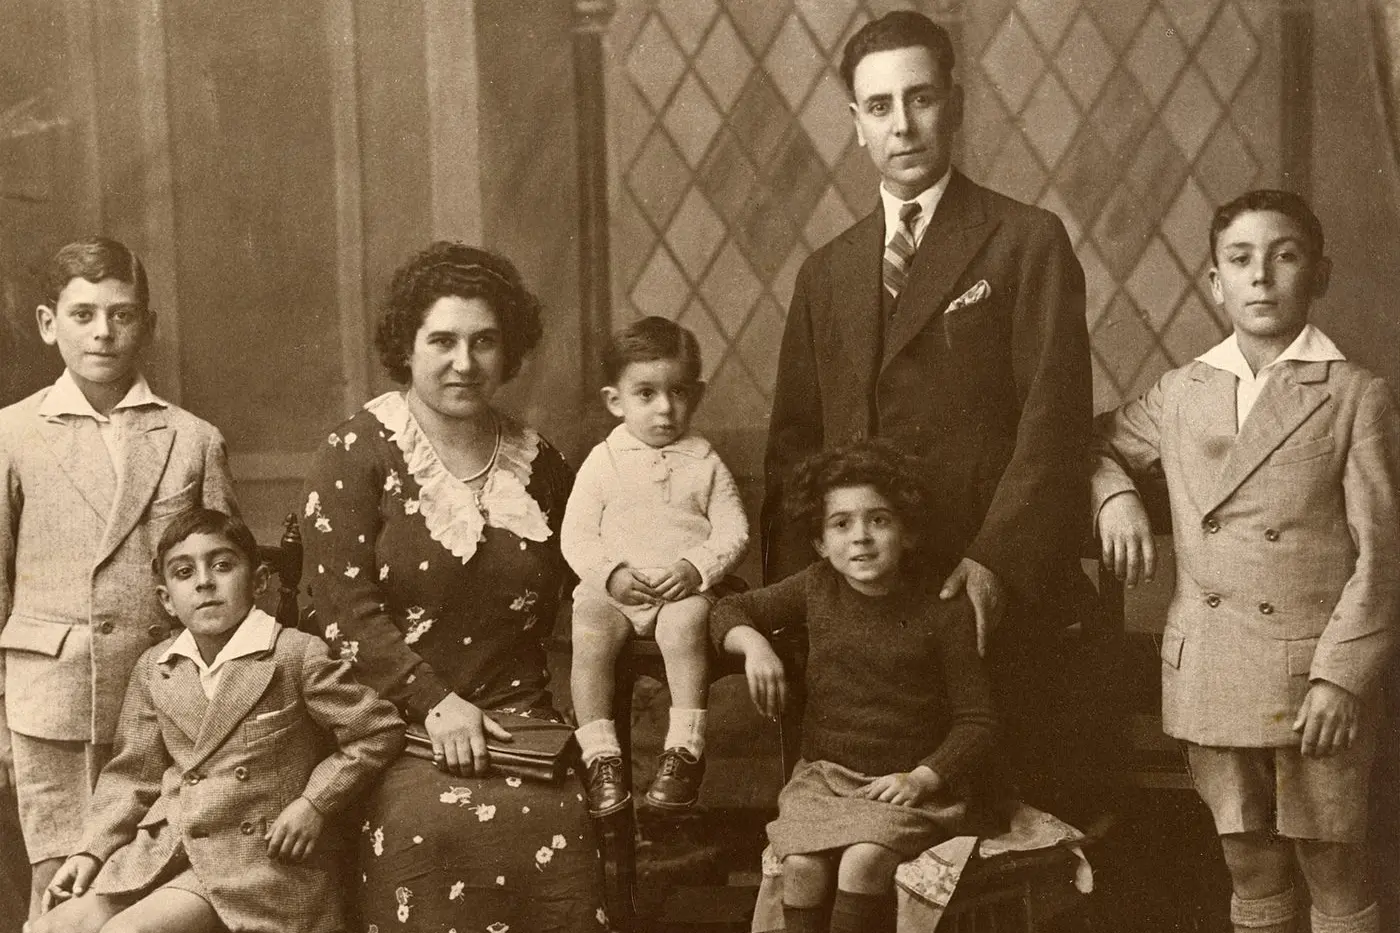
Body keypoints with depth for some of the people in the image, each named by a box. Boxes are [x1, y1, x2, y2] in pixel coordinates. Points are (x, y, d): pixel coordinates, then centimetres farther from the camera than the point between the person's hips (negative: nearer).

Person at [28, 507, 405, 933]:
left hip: (256, 857, -5)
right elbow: (133, 777, 15)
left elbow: (379, 731, -6)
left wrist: (314, 804, -11)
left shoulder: (299, 655, -8)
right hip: (159, 850, 6)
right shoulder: (152, 669, 9)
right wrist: (91, 851, 4)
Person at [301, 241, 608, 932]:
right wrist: (432, 702, -13)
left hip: (522, 727, 3)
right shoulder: (356, 454, -1)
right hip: (401, 738, -3)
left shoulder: (538, 465, 13)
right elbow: (343, 602, -8)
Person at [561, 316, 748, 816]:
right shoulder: (603, 461, 7)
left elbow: (733, 531, 3)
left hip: (686, 589, -1)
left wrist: (695, 568, -15)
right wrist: (611, 574, -14)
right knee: (588, 638, -26)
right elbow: (576, 535, 4)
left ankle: (684, 749, -24)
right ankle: (600, 756, -18)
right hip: (611, 589, 1)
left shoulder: (704, 463, 7)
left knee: (684, 626, -32)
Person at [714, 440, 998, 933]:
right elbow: (730, 610, 17)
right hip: (822, 775, 3)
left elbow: (976, 720, -4)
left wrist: (922, 777, -17)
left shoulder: (942, 613, -5)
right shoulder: (816, 588, 5)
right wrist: (753, 643, -6)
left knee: (864, 859, -31)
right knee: (801, 864, -25)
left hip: (906, 784, -3)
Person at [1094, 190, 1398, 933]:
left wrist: (1340, 677, -12)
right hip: (1212, 678, 3)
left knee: (1333, 873, 6)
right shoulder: (1181, 395, 9)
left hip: (1315, 683, -3)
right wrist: (1115, 496, 1)